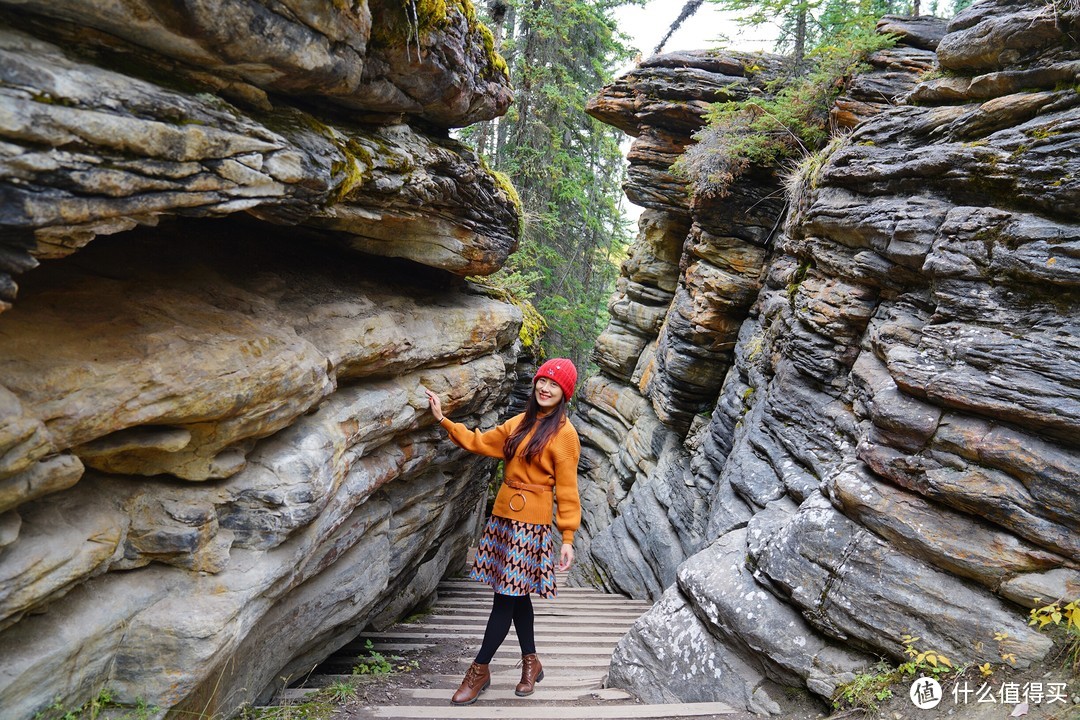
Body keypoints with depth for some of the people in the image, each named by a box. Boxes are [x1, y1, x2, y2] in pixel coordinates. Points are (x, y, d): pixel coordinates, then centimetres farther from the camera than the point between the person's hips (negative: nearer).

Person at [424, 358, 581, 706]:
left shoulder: (564, 433, -8)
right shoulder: (520, 423, 11)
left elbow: (567, 489, -9)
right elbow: (480, 442, 17)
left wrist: (568, 538, -11)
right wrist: (443, 420, 12)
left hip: (531, 523, -7)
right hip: (503, 515, 7)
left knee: (507, 595, -1)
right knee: (515, 593, 14)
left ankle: (480, 670, 13)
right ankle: (531, 662, 31)